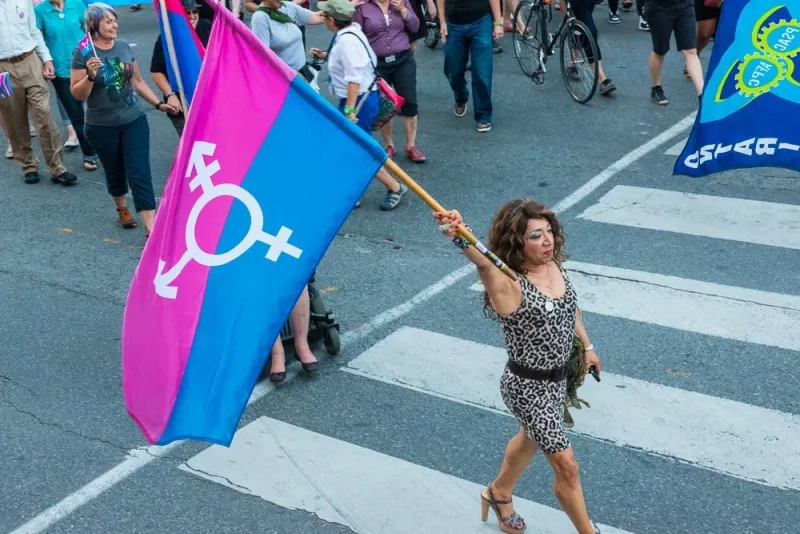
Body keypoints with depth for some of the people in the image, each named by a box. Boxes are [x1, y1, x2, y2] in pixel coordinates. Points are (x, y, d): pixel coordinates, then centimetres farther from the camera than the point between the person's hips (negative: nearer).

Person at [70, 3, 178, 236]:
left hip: (134, 121, 2)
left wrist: (159, 104, 10)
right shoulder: (83, 54, -11)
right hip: (101, 127, -2)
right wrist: (91, 76, -28)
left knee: (140, 174, -5)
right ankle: (122, 209, 44)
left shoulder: (124, 47, 1)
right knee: (115, 172, 16)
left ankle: (151, 229, -9)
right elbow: (77, 94, -11)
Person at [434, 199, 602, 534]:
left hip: (559, 377, 8)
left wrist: (587, 346, 22)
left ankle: (498, 493, 57)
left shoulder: (554, 265, -7)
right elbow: (485, 264, -54)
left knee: (532, 439, 30)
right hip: (528, 387, -8)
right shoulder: (508, 286, -30)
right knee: (566, 466, 3)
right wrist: (463, 240, -75)